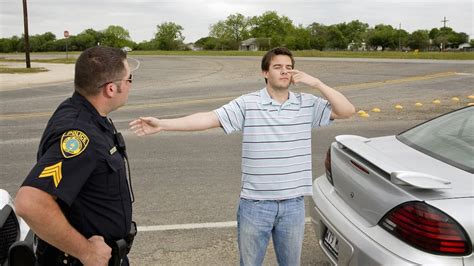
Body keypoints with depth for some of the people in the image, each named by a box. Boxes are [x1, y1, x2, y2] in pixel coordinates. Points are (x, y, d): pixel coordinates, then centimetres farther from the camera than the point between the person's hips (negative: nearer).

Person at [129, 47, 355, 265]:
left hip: (293, 204, 2)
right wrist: (162, 124, -22)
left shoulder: (307, 104, 1)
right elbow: (208, 118, -14)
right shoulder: (247, 104, -8)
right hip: (255, 204, -2)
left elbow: (347, 111, -4)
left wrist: (316, 83, -11)